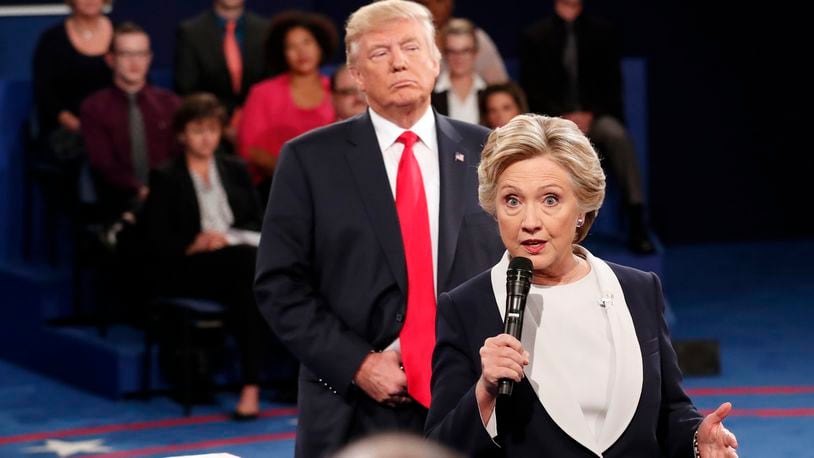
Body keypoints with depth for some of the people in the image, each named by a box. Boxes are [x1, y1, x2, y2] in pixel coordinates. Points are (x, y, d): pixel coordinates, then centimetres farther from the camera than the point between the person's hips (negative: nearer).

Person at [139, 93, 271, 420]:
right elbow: (156, 242, 1)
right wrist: (195, 243, -17)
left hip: (240, 257, 3)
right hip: (186, 269, -3)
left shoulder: (235, 170, 24)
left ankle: (251, 386, -40)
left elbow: (258, 222, 15)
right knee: (250, 262, -34)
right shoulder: (166, 178, 12)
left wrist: (229, 238, -6)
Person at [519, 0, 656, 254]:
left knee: (617, 134, -34)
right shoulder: (534, 36, 8)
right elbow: (531, 90, 3)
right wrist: (563, 117, -12)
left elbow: (611, 84, 6)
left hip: (594, 117, 1)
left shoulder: (602, 32, 11)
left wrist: (590, 115, -11)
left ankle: (637, 221, -36)